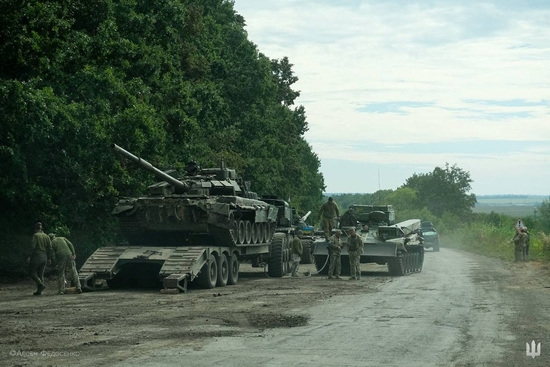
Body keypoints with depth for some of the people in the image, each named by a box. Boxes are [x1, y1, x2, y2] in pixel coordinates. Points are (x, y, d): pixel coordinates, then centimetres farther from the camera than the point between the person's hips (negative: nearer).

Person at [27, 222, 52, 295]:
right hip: (44, 257, 6)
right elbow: (50, 248, 7)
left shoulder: (35, 235, -9)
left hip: (36, 256, -6)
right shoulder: (46, 236, 9)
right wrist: (49, 258, 12)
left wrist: (29, 256, -14)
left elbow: (33, 247, -17)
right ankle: (39, 291, 6)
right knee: (40, 274, 10)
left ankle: (41, 284, -15)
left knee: (32, 272, 4)